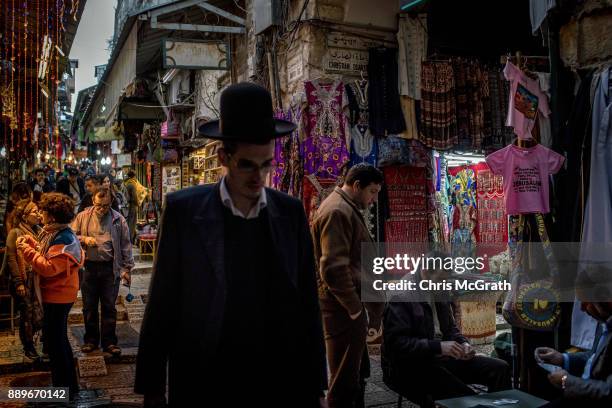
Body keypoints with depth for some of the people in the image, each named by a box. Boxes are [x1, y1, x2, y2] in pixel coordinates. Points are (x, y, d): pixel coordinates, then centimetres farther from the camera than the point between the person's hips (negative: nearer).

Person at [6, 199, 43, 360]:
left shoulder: (38, 232, 10)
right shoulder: (15, 233, -5)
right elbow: (11, 259, -9)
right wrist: (18, 283, -14)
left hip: (38, 280, 4)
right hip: (24, 282, -4)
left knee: (41, 315, 3)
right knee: (27, 315, 5)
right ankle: (28, 347, 22)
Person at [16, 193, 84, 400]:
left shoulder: (63, 239, -23)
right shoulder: (55, 233, 10)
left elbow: (49, 268, -27)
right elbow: (48, 256, 10)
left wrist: (27, 250, -21)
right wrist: (31, 243, 3)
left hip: (57, 297, -11)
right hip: (55, 295, 11)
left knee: (55, 342, 0)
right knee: (58, 340, 20)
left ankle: (65, 388, 14)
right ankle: (68, 385, 33)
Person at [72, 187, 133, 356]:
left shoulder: (118, 220, 1)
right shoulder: (83, 217, 4)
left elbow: (125, 246, 3)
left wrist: (127, 268, 0)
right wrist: (84, 239, -11)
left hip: (110, 268, -1)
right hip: (89, 267, 1)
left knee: (109, 306, 4)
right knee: (89, 306, 10)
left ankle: (109, 342, 15)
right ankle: (91, 340, 25)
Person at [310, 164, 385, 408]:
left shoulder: (347, 209, 16)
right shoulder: (338, 211, -16)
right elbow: (333, 269, -24)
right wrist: (355, 308, -18)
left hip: (348, 306, 11)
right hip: (343, 308, -11)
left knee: (357, 374, 20)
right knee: (345, 380, 0)